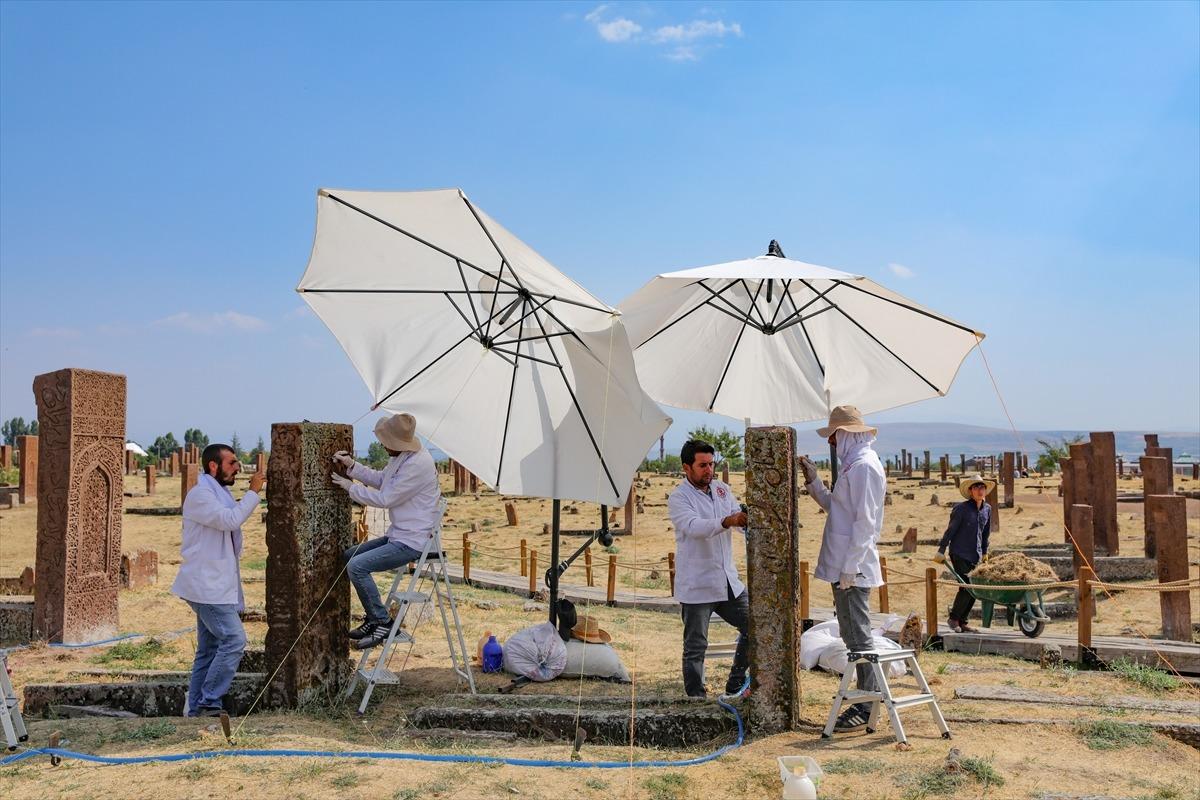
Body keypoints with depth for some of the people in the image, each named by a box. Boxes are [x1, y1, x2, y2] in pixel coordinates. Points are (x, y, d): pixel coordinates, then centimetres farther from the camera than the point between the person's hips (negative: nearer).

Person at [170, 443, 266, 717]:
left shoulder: (220, 493, 20)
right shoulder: (199, 494, -11)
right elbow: (230, 520, -24)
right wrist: (253, 492, -18)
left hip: (216, 585, 10)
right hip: (207, 585, -10)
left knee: (209, 649, 10)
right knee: (234, 640, -15)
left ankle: (197, 710, 14)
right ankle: (208, 703, -9)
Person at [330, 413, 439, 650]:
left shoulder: (418, 464, -24)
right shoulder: (401, 457, 8)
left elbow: (385, 499, -20)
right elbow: (380, 479, 22)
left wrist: (350, 487, -7)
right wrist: (351, 466, 8)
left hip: (412, 542, -11)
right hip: (398, 535, 11)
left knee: (357, 566, -21)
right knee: (349, 556, 17)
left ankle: (383, 623, -9)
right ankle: (374, 618, 20)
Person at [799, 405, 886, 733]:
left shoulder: (864, 465, -15)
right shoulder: (853, 463, 17)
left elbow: (865, 522, -19)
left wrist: (849, 568, -20)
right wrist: (814, 482, 16)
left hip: (853, 567, -10)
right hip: (844, 565, 10)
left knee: (859, 637, -4)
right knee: (853, 635, 15)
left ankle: (867, 709, 2)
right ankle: (865, 701, 23)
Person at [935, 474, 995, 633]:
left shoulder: (987, 509, 7)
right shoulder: (961, 509, -10)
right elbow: (950, 530, -8)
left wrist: (984, 552, 22)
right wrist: (941, 550, -8)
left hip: (975, 555, 6)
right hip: (960, 553, -6)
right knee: (966, 587, -12)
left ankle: (962, 622, 15)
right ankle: (953, 618, 5)